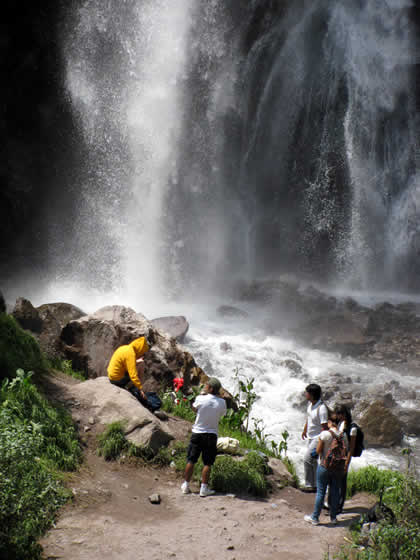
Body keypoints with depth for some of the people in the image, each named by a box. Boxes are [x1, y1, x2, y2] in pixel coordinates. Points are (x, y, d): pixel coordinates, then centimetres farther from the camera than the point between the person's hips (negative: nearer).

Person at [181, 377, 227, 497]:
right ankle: (204, 488, 7)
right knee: (207, 463, 6)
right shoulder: (222, 402, -9)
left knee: (191, 460, 10)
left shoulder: (200, 398, -13)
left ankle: (186, 485, 18)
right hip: (211, 435, 0)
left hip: (197, 433, 0)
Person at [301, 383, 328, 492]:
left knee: (307, 459, -13)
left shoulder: (321, 409, -28)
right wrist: (305, 430, 27)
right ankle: (315, 484, 28)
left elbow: (324, 427, -25)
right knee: (312, 460, 16)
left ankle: (309, 485, -3)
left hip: (318, 438, -9)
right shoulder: (310, 403, -2)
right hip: (311, 437, 9)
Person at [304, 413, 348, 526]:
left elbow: (318, 450, -10)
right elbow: (345, 452, 3)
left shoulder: (324, 434, -16)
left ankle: (315, 518, 15)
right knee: (335, 492, 15)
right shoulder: (344, 436, -4)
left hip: (325, 466, -3)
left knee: (320, 492, 5)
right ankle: (333, 517, 24)